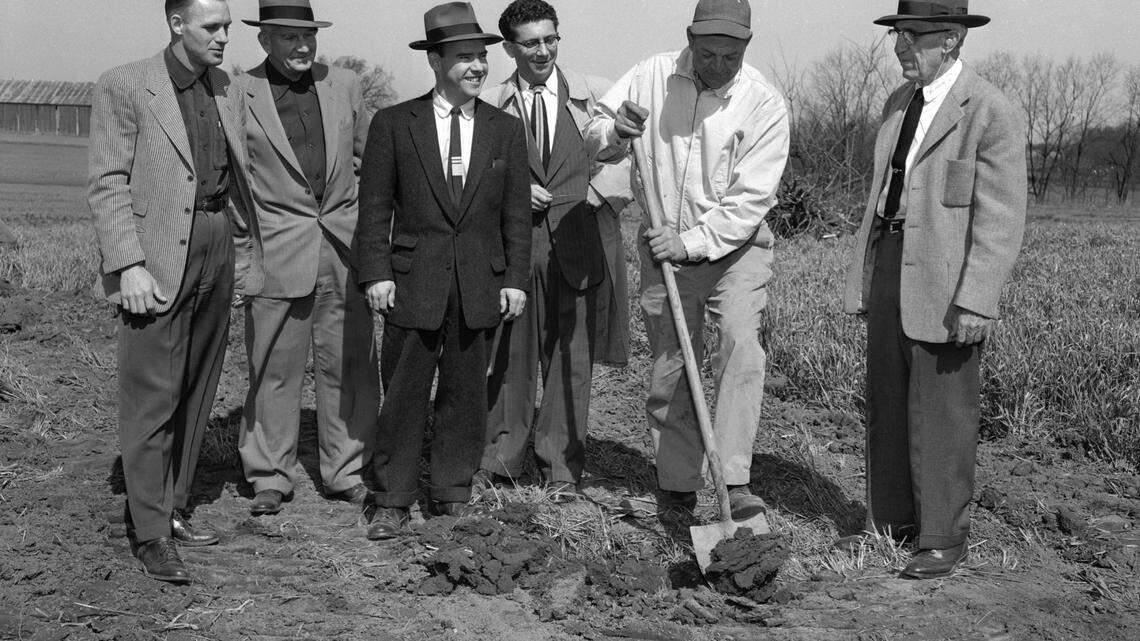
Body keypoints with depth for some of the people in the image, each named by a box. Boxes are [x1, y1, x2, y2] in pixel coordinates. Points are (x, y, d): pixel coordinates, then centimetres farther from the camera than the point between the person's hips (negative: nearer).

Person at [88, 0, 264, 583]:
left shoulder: (228, 92, 13)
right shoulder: (123, 87, -5)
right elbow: (107, 184, -9)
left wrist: (247, 258, 10)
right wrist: (129, 265, -16)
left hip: (218, 258, 6)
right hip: (159, 262, -6)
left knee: (195, 395, 11)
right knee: (152, 399, -4)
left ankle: (175, 509, 23)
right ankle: (149, 534, 2)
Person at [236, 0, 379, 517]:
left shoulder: (344, 86, 8)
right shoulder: (238, 96, -4)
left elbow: (369, 154, 18)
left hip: (343, 249, 3)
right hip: (276, 255, -3)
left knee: (349, 367, 7)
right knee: (274, 369, 3)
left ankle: (346, 473, 19)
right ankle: (270, 478, 16)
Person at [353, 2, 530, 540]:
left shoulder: (506, 130, 7)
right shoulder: (393, 125, 1)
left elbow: (516, 213, 8)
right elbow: (374, 206, 1)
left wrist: (515, 279, 2)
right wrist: (376, 272, -7)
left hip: (480, 285, 2)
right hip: (413, 282, -2)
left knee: (465, 394, 8)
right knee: (403, 392, 2)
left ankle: (453, 496, 20)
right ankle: (391, 501, 12)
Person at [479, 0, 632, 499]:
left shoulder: (596, 96, 6)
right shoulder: (491, 106, 6)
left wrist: (599, 191, -8)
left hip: (579, 240, 0)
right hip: (514, 239, 0)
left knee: (572, 357, 2)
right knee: (510, 354, 5)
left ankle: (562, 465, 13)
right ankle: (505, 458, 20)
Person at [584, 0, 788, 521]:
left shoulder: (764, 103, -14)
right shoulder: (654, 76, -5)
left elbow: (749, 201, -17)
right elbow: (595, 138, 2)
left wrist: (693, 243, -25)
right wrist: (616, 132, -20)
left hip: (735, 248, -3)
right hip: (665, 250, 3)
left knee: (741, 343, -24)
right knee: (668, 371, 7)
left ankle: (735, 483, -27)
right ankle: (677, 486, 20)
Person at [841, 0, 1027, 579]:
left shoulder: (990, 112, -12)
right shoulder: (899, 103, 12)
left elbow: (1001, 218, -15)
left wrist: (975, 302, -20)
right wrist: (864, 275, 16)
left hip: (945, 281, -7)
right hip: (889, 264, 8)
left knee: (941, 414, 0)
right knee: (887, 402, 13)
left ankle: (944, 538, 12)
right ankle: (891, 519, 25)